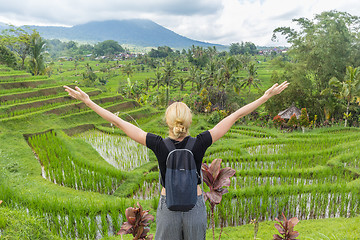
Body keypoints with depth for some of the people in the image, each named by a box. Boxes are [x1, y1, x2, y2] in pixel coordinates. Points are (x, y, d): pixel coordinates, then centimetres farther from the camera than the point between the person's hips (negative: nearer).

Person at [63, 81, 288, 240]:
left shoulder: (159, 145, -20)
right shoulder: (199, 144, -19)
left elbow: (118, 121, -16)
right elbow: (236, 115, -14)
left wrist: (88, 101, -8)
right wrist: (267, 96, -7)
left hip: (168, 208, 0)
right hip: (195, 206, 1)